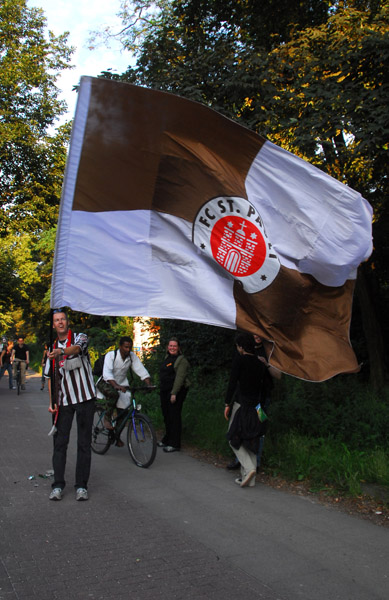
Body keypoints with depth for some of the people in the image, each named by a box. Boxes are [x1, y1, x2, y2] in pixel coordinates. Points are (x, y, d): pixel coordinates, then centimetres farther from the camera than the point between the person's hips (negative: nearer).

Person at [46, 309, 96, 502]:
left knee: (84, 443, 1)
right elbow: (50, 377, 15)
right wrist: (52, 401, 4)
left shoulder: (80, 337, 0)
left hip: (85, 398, -3)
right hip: (63, 401, 3)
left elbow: (76, 348, -25)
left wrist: (61, 352, -47)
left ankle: (81, 485, 9)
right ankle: (58, 485, 10)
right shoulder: (52, 348, 13)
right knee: (60, 442, 1)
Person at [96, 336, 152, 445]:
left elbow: (142, 371, -11)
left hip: (122, 384, 4)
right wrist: (116, 385, -47)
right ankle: (107, 418, -16)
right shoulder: (111, 355, -19)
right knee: (114, 394, -37)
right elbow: (107, 373, -31)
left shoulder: (132, 356, -7)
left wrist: (149, 385, -27)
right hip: (106, 383, -4)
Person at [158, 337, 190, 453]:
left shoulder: (181, 360, -11)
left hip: (176, 391, -8)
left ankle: (175, 444, 1)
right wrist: (161, 389, 20)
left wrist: (174, 393, -24)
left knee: (174, 416, -6)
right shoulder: (167, 358, 15)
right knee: (166, 416, 14)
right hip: (164, 391, 8)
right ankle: (167, 440, 28)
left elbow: (179, 377, -18)